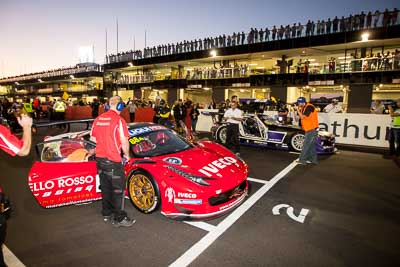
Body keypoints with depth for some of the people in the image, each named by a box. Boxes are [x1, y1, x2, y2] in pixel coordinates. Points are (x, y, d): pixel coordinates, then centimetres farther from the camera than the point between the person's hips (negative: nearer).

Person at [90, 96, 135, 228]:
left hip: (100, 158, 7)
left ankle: (107, 214, 31)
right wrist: (127, 155, -1)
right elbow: (124, 141, -16)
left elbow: (93, 138, 15)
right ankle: (119, 218, 10)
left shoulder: (98, 119, 7)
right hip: (113, 160, -7)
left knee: (105, 187, 18)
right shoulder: (118, 120, -14)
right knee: (118, 189, 3)